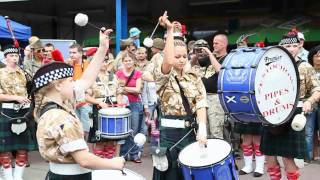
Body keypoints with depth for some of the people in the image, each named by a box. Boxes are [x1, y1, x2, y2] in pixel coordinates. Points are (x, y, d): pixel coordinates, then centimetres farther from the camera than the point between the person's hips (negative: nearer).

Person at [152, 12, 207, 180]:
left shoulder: (194, 77, 7)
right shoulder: (163, 76, -4)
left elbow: (201, 103, -4)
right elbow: (168, 62, -27)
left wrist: (202, 128, -21)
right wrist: (170, 30, -24)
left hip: (191, 131, 4)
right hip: (169, 132, -4)